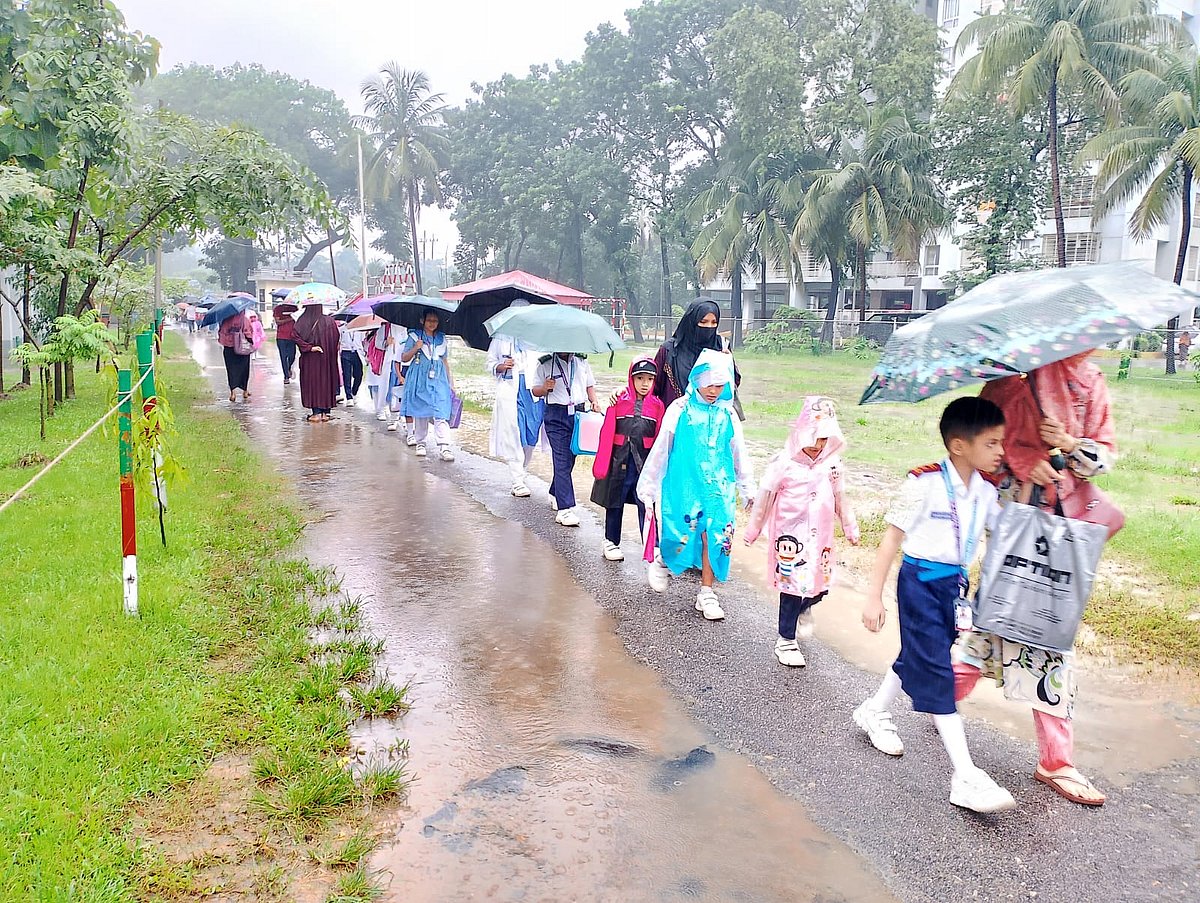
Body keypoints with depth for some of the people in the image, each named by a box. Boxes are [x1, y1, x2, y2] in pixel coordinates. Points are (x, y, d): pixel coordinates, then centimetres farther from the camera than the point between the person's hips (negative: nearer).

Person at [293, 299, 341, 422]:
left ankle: (316, 413, -1)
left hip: (309, 360, -2)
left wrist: (309, 347, -17)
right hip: (327, 358, 2)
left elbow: (297, 338, -17)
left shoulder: (301, 323, -6)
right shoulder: (330, 321, -1)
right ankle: (325, 412, 10)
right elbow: (336, 340, 1)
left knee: (312, 383, 4)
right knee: (326, 382, 9)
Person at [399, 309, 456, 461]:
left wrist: (451, 382, 17)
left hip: (439, 380, 1)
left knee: (441, 414, -11)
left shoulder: (442, 339, 13)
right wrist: (415, 349, -12)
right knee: (420, 412, 4)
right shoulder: (415, 336, 5)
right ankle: (420, 443, 19)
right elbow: (404, 358, 5)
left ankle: (444, 447, -17)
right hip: (420, 380, -1)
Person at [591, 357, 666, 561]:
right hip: (619, 462, 0)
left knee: (646, 506, -1)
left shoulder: (658, 406, 1)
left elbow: (660, 438, 3)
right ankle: (611, 542, 28)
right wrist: (602, 464, -6)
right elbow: (606, 434, -3)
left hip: (645, 464, 0)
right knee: (614, 504, 13)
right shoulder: (619, 401, -3)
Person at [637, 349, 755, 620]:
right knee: (679, 535, 2)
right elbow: (661, 448, 1)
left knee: (715, 538, -1)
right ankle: (666, 565, 34)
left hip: (718, 487, 2)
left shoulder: (727, 414, 3)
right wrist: (648, 485, 4)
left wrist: (747, 488, 17)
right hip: (684, 484, -2)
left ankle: (706, 593, 11)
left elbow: (739, 453, 13)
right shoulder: (680, 410, -5)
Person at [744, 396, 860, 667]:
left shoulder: (832, 464, 1)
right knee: (793, 584, 0)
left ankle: (804, 608, 43)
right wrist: (753, 529, 2)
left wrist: (850, 527, 19)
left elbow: (840, 498, 13)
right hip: (791, 536, -4)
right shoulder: (785, 463, -13)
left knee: (820, 585, 6)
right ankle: (786, 641, 16)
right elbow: (765, 497, -5)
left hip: (820, 536, 4)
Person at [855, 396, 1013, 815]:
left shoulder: (985, 492, 2)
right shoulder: (924, 483, -18)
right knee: (936, 671, -6)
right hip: (920, 581, -7)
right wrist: (874, 596, -14)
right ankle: (965, 777, -5)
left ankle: (874, 712, 45)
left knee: (917, 656, 20)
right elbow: (892, 538, -14)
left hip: (955, 583, 7)